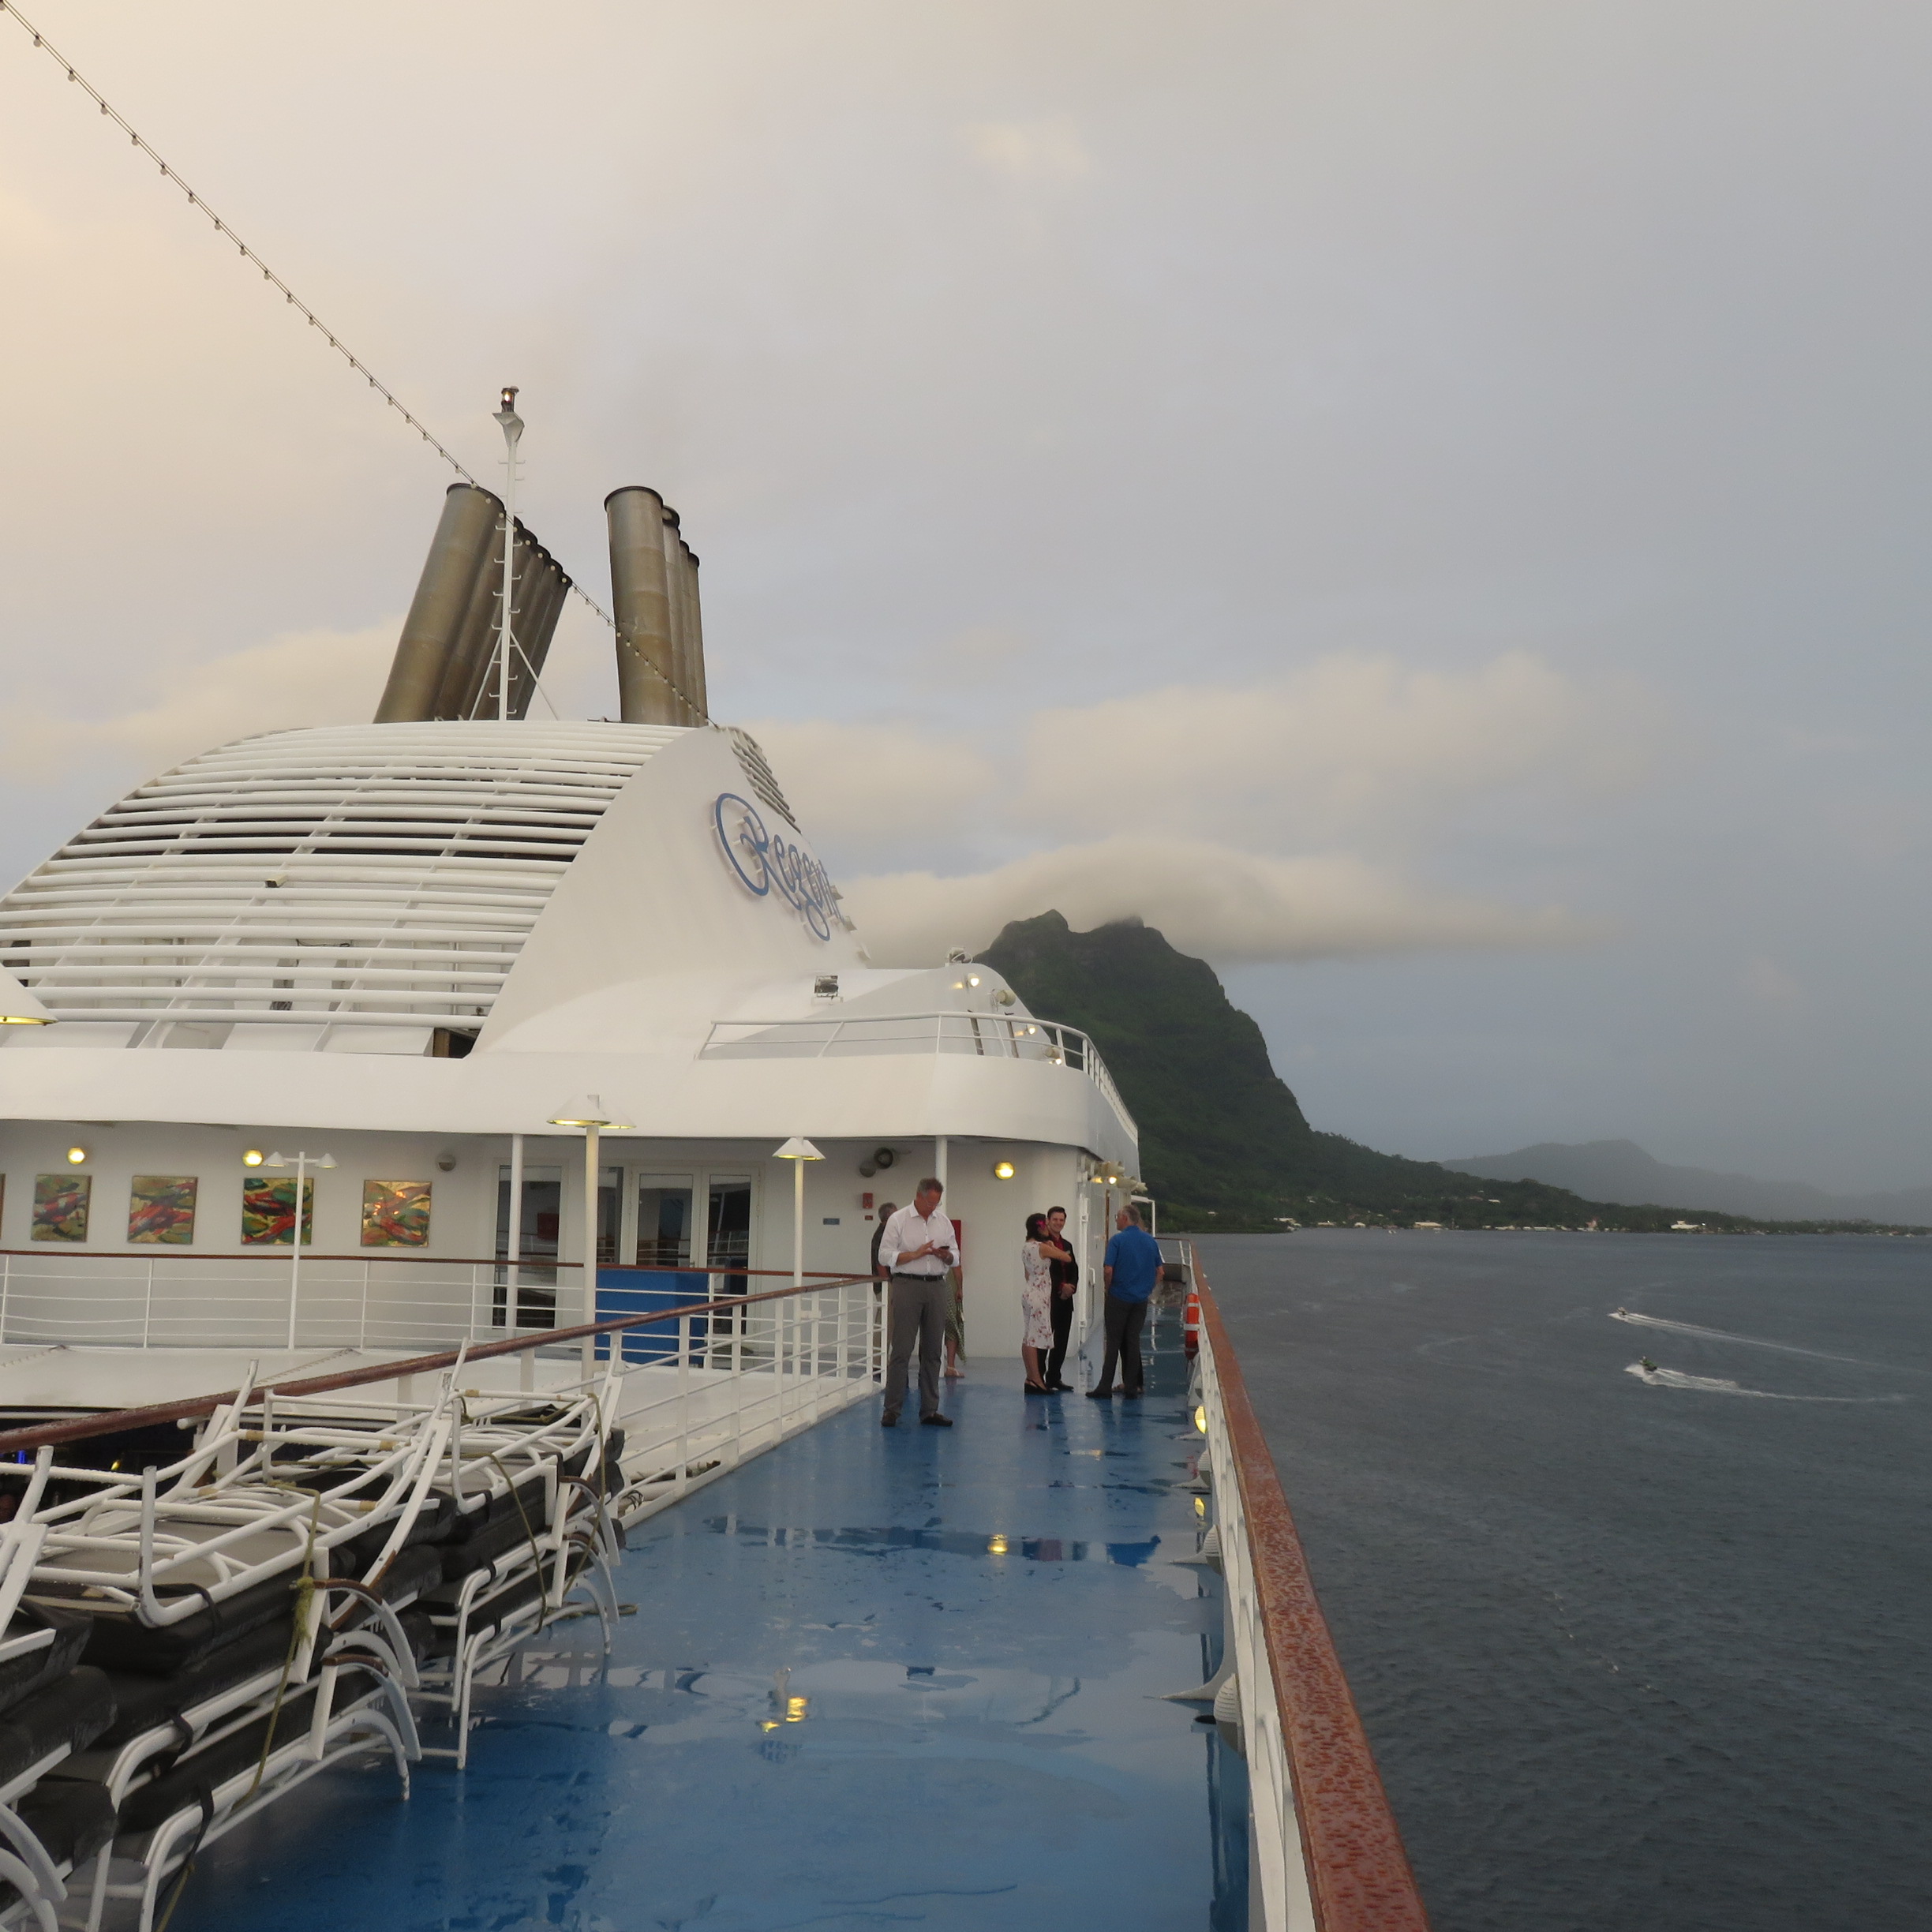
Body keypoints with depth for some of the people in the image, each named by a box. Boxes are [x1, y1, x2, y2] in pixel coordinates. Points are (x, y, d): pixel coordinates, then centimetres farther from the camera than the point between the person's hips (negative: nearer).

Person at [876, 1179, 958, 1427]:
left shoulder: (943, 1222, 14)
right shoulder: (898, 1220, 0)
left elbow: (955, 1258, 16)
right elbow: (885, 1256, -6)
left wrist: (946, 1255, -7)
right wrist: (916, 1254, -14)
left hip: (936, 1287, 5)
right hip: (907, 1285, -4)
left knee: (932, 1351, 7)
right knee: (901, 1350, -6)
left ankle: (929, 1410, 12)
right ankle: (892, 1410, -2)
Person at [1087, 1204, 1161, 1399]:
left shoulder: (1118, 1240, -10)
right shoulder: (1151, 1241, 6)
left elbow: (1108, 1270, -15)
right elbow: (1159, 1271, 11)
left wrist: (1108, 1288, 1)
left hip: (1119, 1297, -4)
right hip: (1141, 1299, 4)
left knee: (1114, 1341, 0)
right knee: (1133, 1341, 9)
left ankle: (1105, 1386, 0)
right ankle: (1131, 1386, 8)